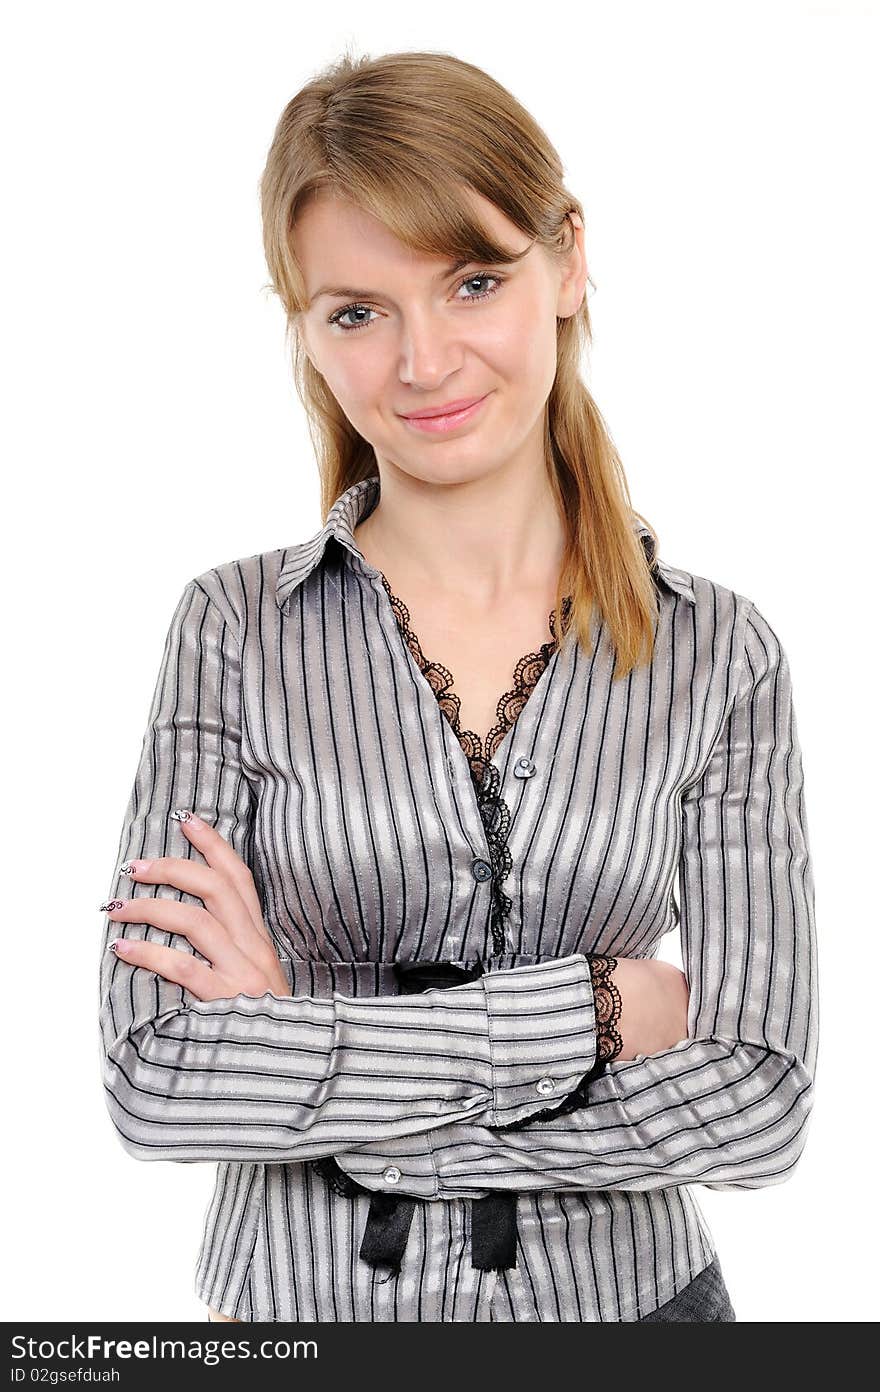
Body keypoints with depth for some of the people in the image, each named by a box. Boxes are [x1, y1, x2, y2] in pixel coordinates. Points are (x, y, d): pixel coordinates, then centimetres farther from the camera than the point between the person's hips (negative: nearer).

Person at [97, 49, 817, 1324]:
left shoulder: (721, 654, -8)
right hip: (304, 1295, 0)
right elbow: (155, 1080, -16)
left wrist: (318, 1068, -18)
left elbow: (759, 1102, -14)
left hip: (626, 1290, 1)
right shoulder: (235, 634, -9)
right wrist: (588, 1011, -19)